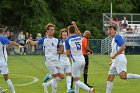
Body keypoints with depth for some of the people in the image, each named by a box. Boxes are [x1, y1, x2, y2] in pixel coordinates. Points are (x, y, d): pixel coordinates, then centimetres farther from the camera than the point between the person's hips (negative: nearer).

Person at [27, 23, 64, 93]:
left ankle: (46, 85, 18)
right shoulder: (44, 39, 2)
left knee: (61, 77, 3)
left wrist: (62, 46, -8)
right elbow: (34, 43, -10)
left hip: (56, 60, 5)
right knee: (56, 77, -14)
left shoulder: (56, 40, 13)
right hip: (49, 60, -5)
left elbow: (61, 51, 13)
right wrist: (29, 41, -31)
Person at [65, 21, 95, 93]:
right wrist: (75, 25, 43)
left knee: (76, 80, -3)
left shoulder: (67, 40, -8)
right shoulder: (79, 37, 7)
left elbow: (68, 54, -9)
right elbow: (78, 33, 34)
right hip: (82, 60, 6)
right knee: (77, 79, 19)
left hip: (76, 61, -6)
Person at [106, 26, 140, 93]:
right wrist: (112, 61, 25)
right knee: (110, 77, 4)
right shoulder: (113, 40, 25)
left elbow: (123, 47, -15)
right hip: (115, 61, 10)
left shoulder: (117, 37, -3)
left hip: (120, 59, -10)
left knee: (123, 76, -26)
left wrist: (114, 55, -14)